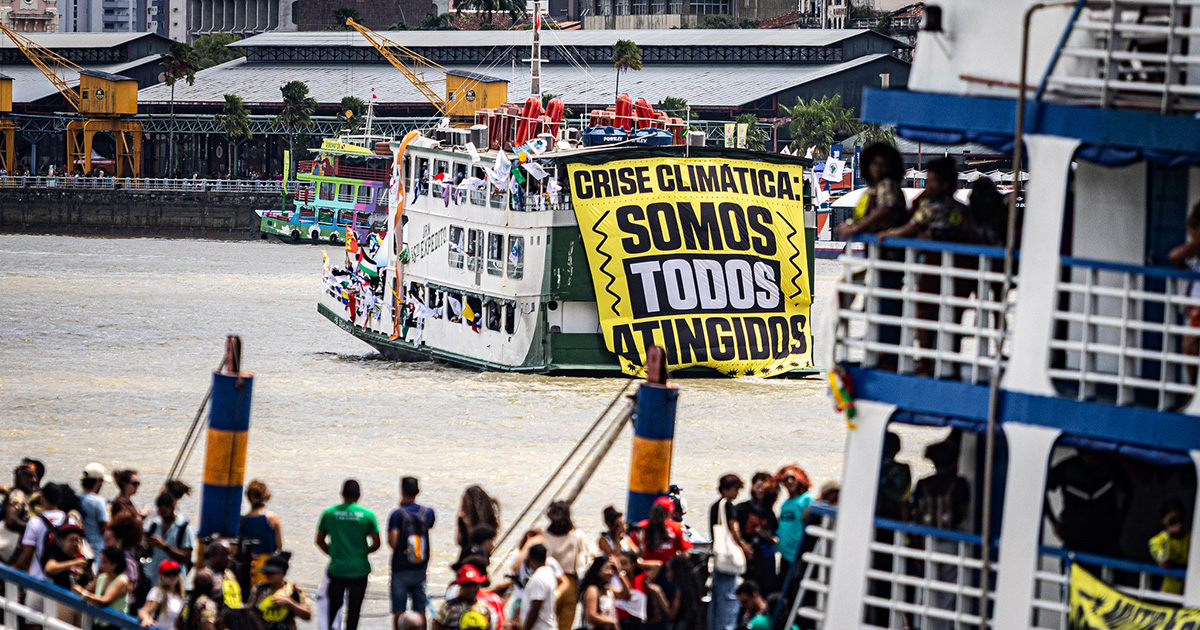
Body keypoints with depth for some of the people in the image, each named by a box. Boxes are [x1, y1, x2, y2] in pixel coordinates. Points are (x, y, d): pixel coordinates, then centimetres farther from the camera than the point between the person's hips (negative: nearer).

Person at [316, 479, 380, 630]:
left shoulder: (328, 514, -1)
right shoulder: (367, 515, -5)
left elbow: (319, 541, 6)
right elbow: (376, 544, -4)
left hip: (337, 569, 1)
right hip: (359, 569, -1)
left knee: (333, 605, 16)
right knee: (354, 609, 7)